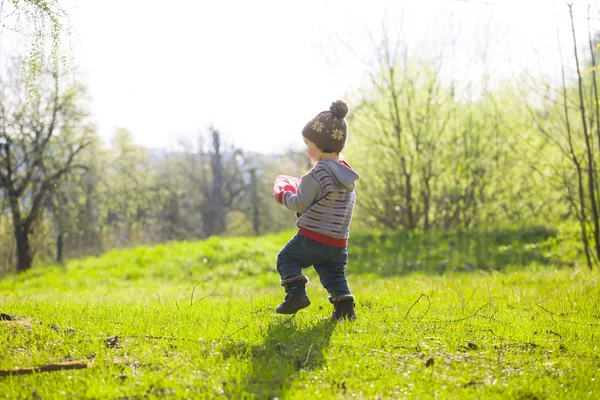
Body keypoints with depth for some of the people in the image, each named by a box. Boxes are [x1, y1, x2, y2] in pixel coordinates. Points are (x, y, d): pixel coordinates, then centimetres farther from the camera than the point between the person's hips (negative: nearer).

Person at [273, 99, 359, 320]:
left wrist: (283, 194, 4)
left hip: (312, 238, -7)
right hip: (338, 241, 7)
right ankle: (344, 304, 0)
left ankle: (296, 292, -7)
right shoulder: (347, 174, 9)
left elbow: (300, 204, -15)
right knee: (333, 273, 16)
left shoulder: (316, 175, -17)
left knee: (287, 258, 9)